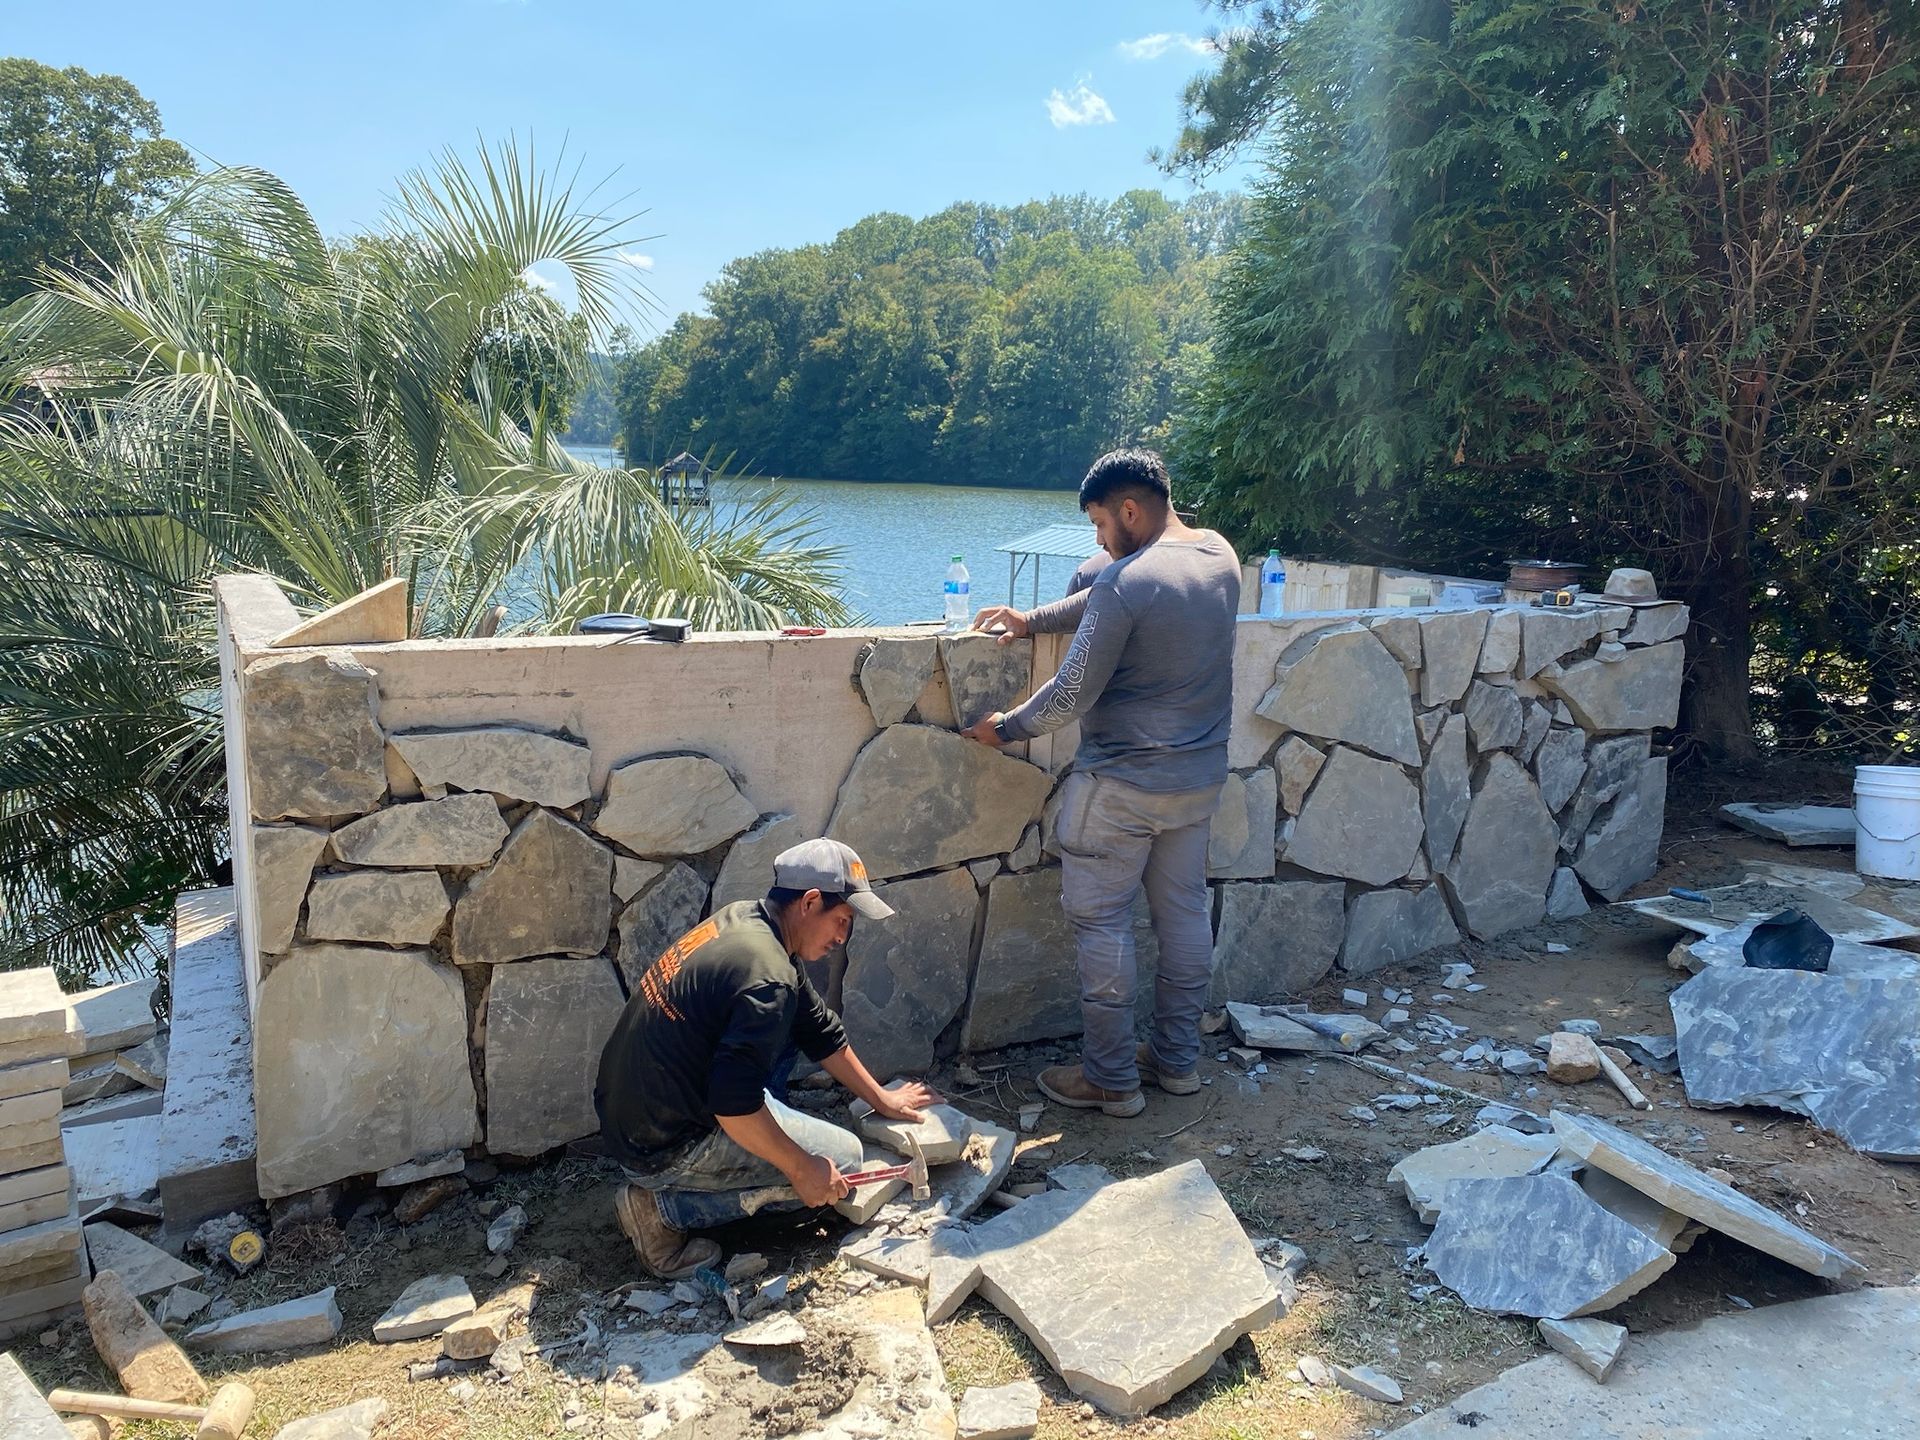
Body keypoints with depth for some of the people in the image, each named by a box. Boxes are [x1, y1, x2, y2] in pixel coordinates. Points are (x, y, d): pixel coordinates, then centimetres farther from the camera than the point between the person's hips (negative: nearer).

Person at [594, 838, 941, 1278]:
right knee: (842, 1156, 0)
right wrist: (802, 1170, -13)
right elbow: (735, 1106, -28)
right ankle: (667, 1207, -3)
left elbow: (819, 1028, 16)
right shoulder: (768, 976, -24)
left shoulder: (744, 920, 5)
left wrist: (880, 1099, 23)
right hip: (663, 1150, -9)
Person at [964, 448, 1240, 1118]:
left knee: (1100, 921, 4)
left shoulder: (1128, 580, -21)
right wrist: (1032, 618, 16)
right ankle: (1178, 1058, 28)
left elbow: (1073, 693, -17)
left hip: (1120, 785, -8)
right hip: (1201, 776, 8)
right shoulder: (1220, 555, 4)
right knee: (1185, 912, 16)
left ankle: (1110, 1078, 12)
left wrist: (1006, 728, -2)